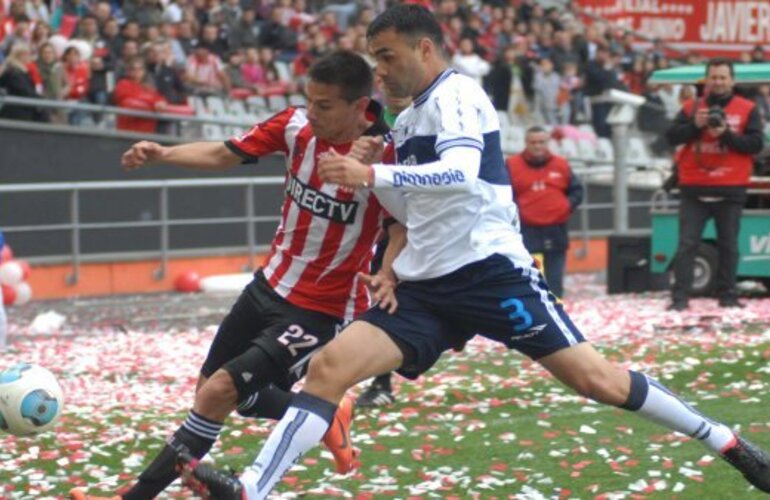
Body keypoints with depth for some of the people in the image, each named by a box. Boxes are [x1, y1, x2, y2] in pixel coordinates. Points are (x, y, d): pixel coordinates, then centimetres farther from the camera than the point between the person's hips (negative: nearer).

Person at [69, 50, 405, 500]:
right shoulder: (296, 125, -10)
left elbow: (404, 227, -15)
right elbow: (224, 154, 0)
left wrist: (387, 273, -35)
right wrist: (161, 154, -16)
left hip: (321, 310, -7)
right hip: (272, 285, 7)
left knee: (219, 392, -15)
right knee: (212, 390, 19)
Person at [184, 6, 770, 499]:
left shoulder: (457, 94, -7)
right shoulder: (408, 122, 20)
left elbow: (460, 173, -24)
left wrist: (373, 173, -27)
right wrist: (367, 173, 11)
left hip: (489, 270, -8)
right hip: (426, 285, 8)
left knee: (595, 378, -11)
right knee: (328, 367, -10)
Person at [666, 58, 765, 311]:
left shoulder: (747, 110, 4)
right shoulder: (691, 108, 9)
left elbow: (756, 144, -6)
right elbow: (672, 137, 0)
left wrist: (726, 134, -18)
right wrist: (695, 125, -15)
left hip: (731, 190, -1)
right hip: (694, 189, 1)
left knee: (728, 245, 4)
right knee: (687, 244, -2)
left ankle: (727, 295, 12)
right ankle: (680, 297, -3)